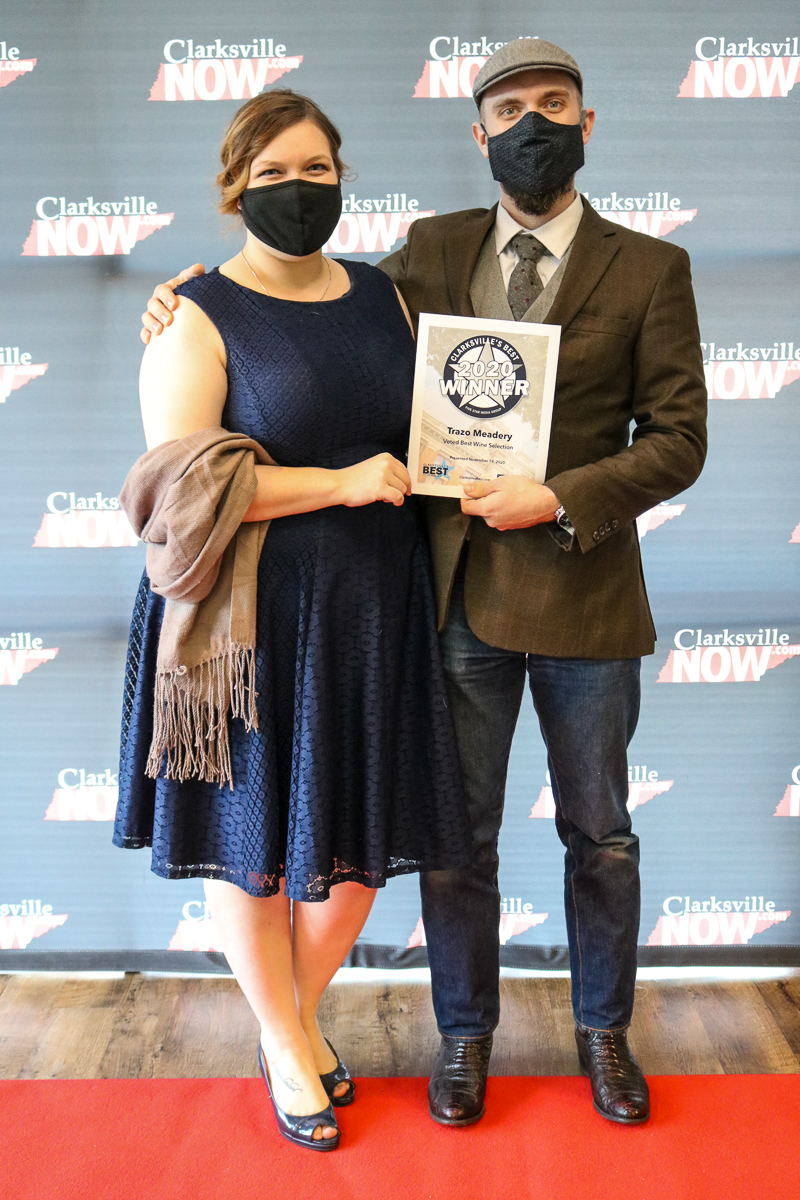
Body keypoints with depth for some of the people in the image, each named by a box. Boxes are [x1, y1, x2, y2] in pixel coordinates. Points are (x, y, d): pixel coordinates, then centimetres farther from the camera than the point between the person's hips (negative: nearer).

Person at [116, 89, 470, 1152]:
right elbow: (181, 481, -16)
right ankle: (284, 1046, 35)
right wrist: (343, 483, -18)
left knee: (358, 839, 12)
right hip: (254, 617, -4)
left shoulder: (382, 296, 11)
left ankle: (301, 1017, 40)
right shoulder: (198, 316, -6)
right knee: (255, 839, 9)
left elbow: (431, 428, 19)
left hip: (375, 614, 5)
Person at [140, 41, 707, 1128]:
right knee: (456, 835, 11)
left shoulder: (649, 267, 0)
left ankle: (603, 1030, 38)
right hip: (459, 594, 2)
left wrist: (560, 500, -17)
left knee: (600, 835, 14)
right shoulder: (432, 250, 7)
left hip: (584, 594, -1)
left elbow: (677, 439, -3)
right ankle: (466, 1034, 34)